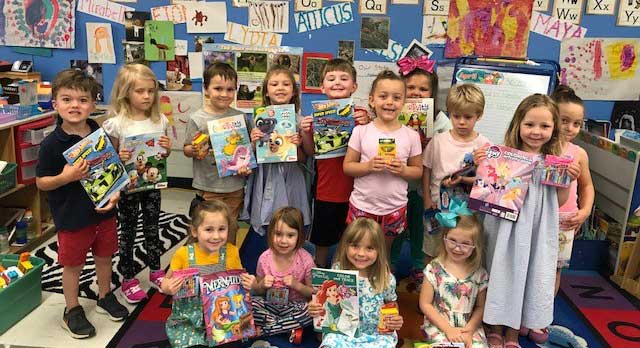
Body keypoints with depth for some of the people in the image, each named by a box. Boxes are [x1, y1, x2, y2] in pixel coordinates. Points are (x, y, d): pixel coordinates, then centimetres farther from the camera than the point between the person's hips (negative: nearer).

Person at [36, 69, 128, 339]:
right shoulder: (52, 144, -15)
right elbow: (41, 182, -8)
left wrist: (116, 192, -9)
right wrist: (66, 177, -26)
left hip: (103, 211, 4)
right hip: (71, 216, -4)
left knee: (104, 256, 20)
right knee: (72, 264, 12)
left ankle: (105, 297, 44)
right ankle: (72, 311, 32)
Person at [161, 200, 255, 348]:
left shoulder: (231, 252, -7)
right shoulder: (183, 254, -11)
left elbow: (239, 280, 9)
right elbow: (167, 281, 3)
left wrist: (248, 283, -13)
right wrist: (168, 287, -19)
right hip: (187, 319, -1)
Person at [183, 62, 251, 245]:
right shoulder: (197, 119, -7)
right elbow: (186, 149, -2)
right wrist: (194, 151, -24)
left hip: (235, 187, 3)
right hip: (209, 187, -2)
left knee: (230, 232, 16)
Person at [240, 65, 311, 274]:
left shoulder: (299, 121, 2)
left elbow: (302, 160, 5)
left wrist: (297, 146, -13)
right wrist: (253, 142, -13)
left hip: (289, 184, 0)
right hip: (265, 184, 0)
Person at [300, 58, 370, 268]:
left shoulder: (360, 114, -5)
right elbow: (311, 152, 4)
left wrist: (367, 124, -21)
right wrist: (305, 132, -13)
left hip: (353, 189, -1)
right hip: (325, 190, 1)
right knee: (322, 238, 16)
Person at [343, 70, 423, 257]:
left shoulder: (411, 135, -3)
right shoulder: (361, 131, -6)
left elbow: (418, 170, 4)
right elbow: (347, 166, -4)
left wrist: (403, 170, -17)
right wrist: (368, 166, -21)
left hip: (395, 208, 1)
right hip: (362, 205, -1)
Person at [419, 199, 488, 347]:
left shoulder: (479, 274, -1)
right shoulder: (434, 268, -7)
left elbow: (480, 307, 5)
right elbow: (425, 304, -6)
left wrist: (469, 330, -11)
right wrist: (448, 329, -12)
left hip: (469, 327, 3)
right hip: (438, 325, -3)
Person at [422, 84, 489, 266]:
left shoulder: (483, 144, -7)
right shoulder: (438, 140, -4)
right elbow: (426, 170, 2)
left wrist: (463, 179, -23)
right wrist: (427, 199, -3)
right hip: (437, 205, 1)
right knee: (431, 253, 15)